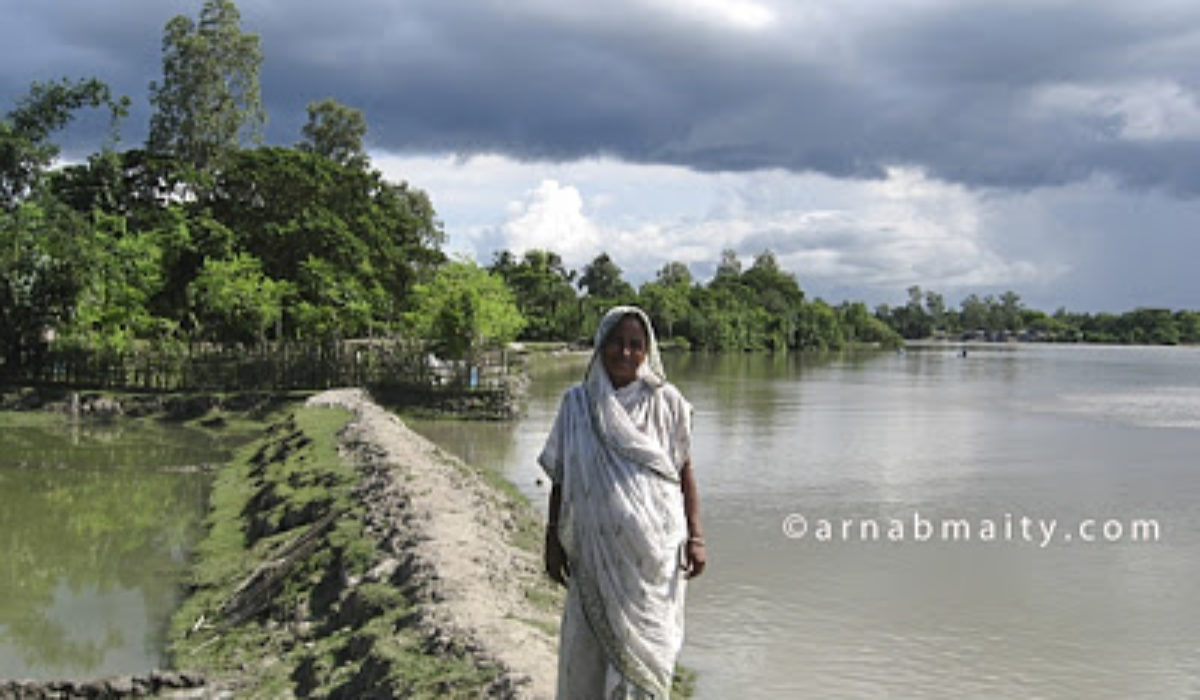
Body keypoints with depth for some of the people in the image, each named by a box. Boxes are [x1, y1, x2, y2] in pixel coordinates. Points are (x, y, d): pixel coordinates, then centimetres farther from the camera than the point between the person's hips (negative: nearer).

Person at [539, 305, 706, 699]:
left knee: (644, 647, 3)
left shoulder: (666, 402, 1)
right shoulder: (577, 403, 3)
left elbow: (685, 472, 3)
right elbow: (560, 478, 7)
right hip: (594, 551, 1)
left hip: (652, 552, -1)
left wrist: (694, 537, -3)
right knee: (586, 645, 5)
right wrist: (553, 539, 5)